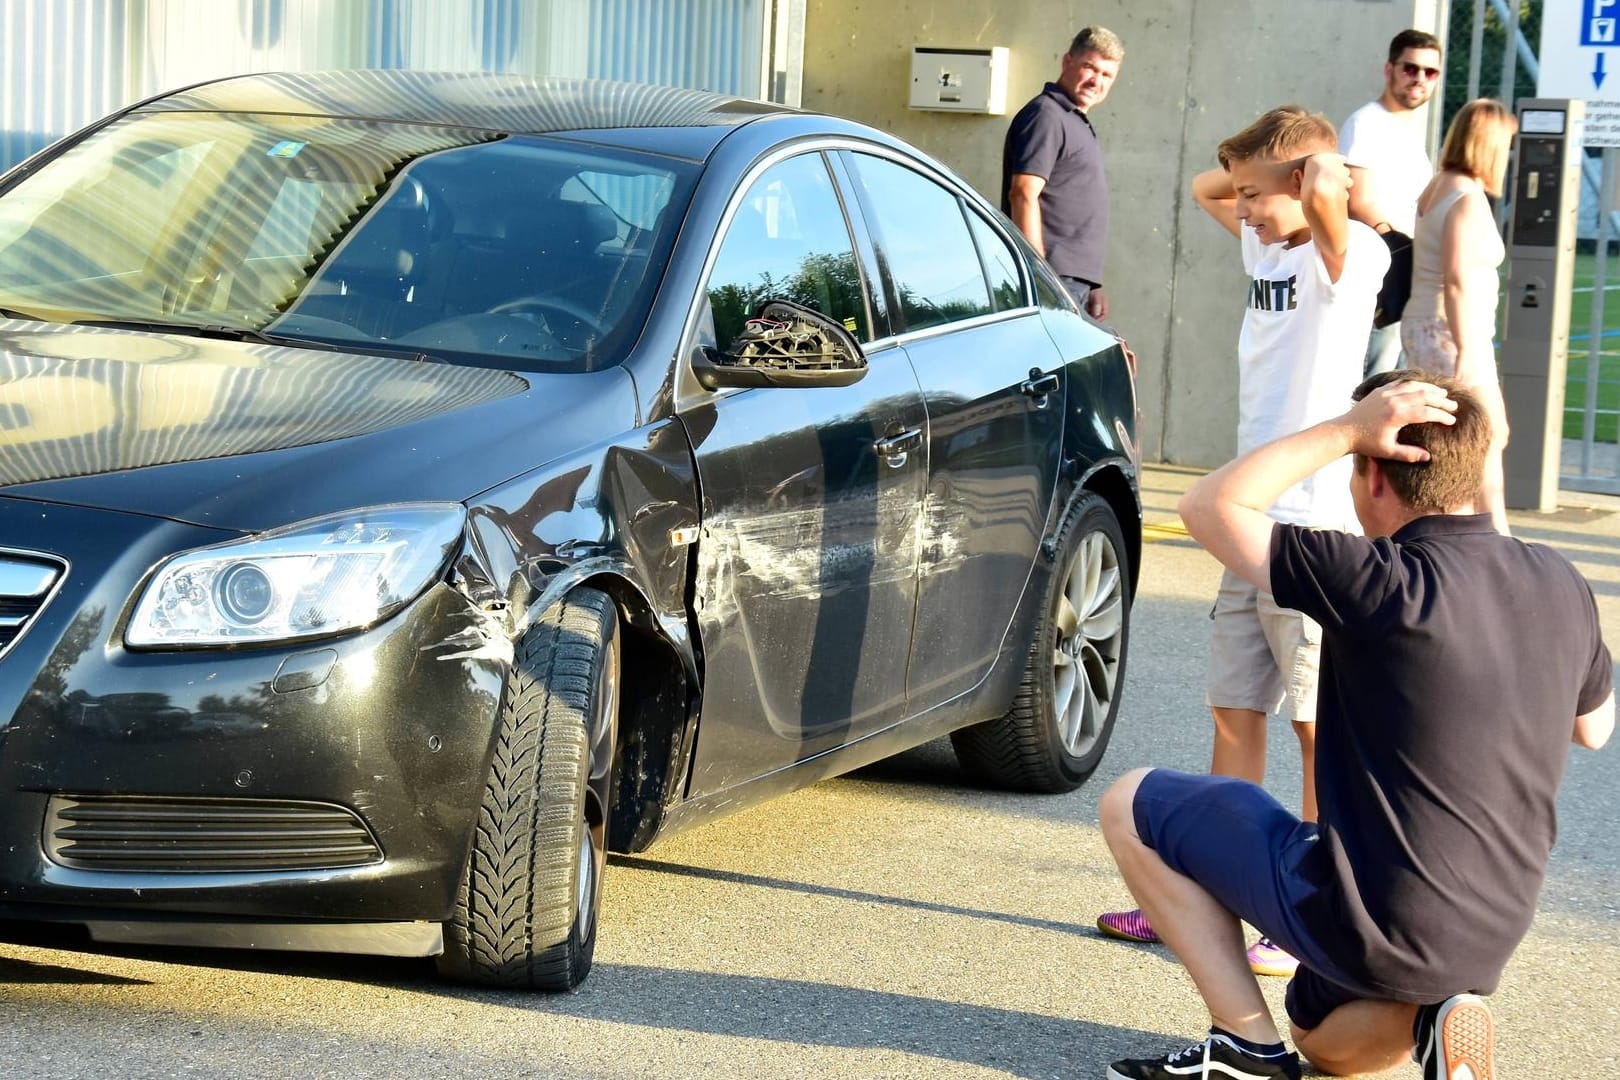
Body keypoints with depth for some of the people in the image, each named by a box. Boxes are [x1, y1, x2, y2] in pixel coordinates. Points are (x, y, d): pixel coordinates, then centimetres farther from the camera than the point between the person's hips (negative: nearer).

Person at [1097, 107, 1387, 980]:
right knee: (1235, 712, 12)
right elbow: (1206, 189, 31)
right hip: (1252, 519, 8)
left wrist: (1317, 174, -12)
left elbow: (1327, 190, -34)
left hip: (1314, 524, -8)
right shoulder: (1265, 248, 14)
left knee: (1321, 726, -2)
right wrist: (1251, 171, 13)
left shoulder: (1345, 255, -11)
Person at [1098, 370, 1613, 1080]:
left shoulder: (1383, 584, -22)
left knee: (1132, 806, 9)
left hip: (1367, 923, -7)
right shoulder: (1560, 583, -1)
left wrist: (1346, 430, -13)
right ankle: (1427, 1013, 3)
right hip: (1492, 935, 8)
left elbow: (1210, 506, -14)